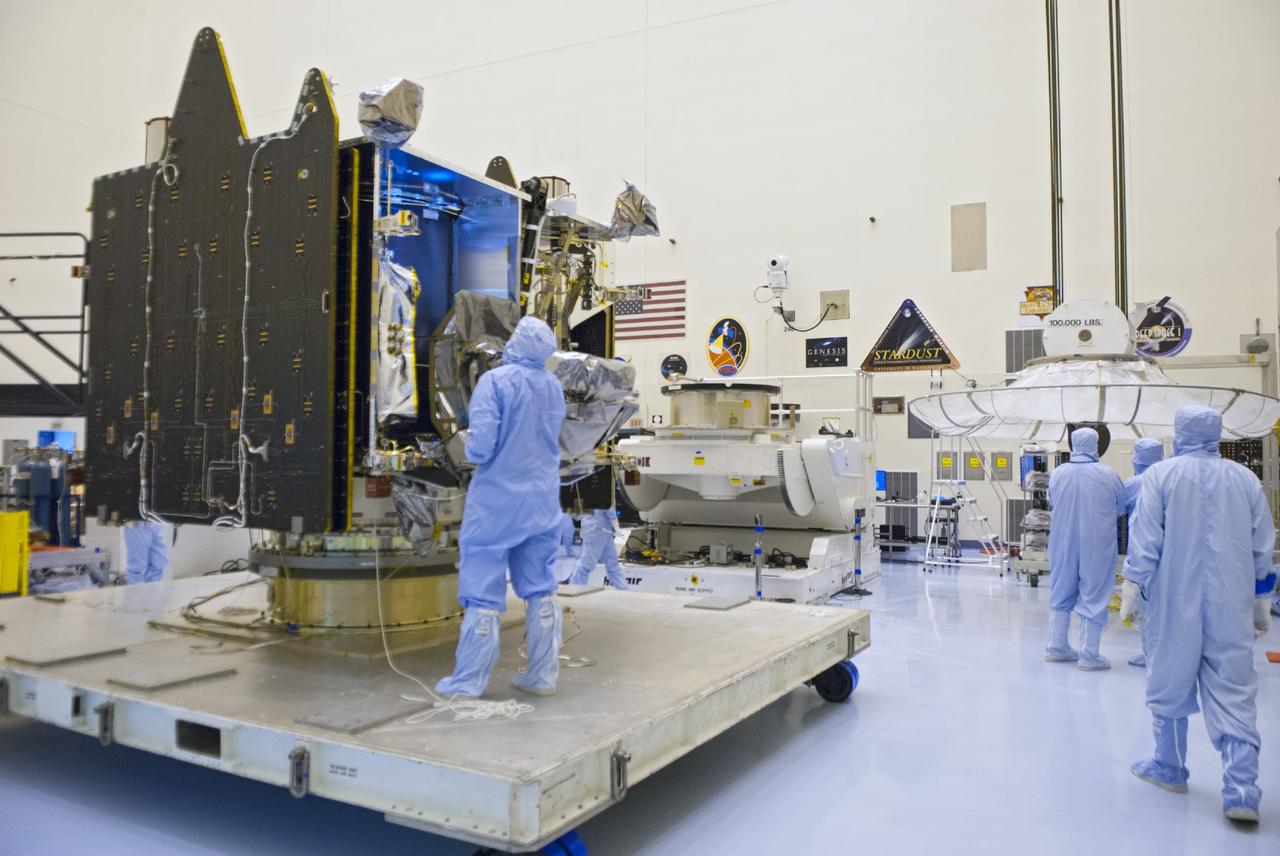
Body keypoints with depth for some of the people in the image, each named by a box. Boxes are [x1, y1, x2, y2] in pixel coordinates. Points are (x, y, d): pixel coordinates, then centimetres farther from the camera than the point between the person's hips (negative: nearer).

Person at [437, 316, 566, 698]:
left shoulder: (496, 380, -15)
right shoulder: (554, 386, 3)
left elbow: (480, 442, -20)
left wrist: (473, 452, 0)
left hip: (497, 499, -5)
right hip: (543, 499, 5)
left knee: (483, 591, 3)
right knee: (541, 589, 12)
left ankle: (468, 681, 9)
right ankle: (542, 674, 17)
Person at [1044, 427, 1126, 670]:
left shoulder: (1057, 474, -7)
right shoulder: (1108, 475, -13)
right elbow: (1121, 508, 2)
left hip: (1063, 544, 3)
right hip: (1097, 546, -3)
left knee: (1061, 592, 16)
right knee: (1093, 595, 6)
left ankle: (1057, 647, 24)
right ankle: (1088, 655, 9)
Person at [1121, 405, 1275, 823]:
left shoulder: (1161, 475, -4)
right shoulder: (1245, 479, 6)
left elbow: (1145, 542, -7)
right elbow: (1263, 549, 10)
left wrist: (1131, 593, -1)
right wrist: (1261, 604, 20)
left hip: (1175, 602, -2)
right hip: (1231, 606, 2)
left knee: (1170, 682, 11)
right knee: (1234, 693, 3)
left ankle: (1169, 768, 26)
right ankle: (1241, 789, -4)